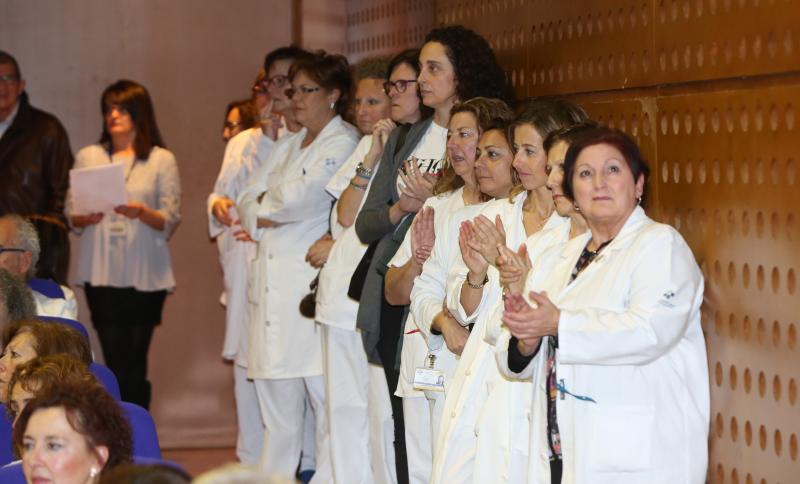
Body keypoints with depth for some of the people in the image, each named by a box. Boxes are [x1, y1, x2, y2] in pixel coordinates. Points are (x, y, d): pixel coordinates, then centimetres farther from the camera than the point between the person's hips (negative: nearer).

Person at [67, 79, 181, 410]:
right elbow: (71, 214, 10)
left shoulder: (161, 160, 5)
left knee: (134, 364, -1)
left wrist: (141, 213, -19)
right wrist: (85, 218, -12)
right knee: (115, 361, -2)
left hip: (145, 274, -1)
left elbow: (171, 220, 0)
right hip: (101, 273, 1)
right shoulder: (88, 157, 12)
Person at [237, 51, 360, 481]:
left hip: (313, 280, -8)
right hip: (272, 280, 8)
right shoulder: (286, 146, 21)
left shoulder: (344, 144, -4)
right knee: (275, 396, 12)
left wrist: (266, 203, 5)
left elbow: (301, 198, -15)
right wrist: (267, 218, -5)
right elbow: (246, 203, 15)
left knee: (324, 393, -9)